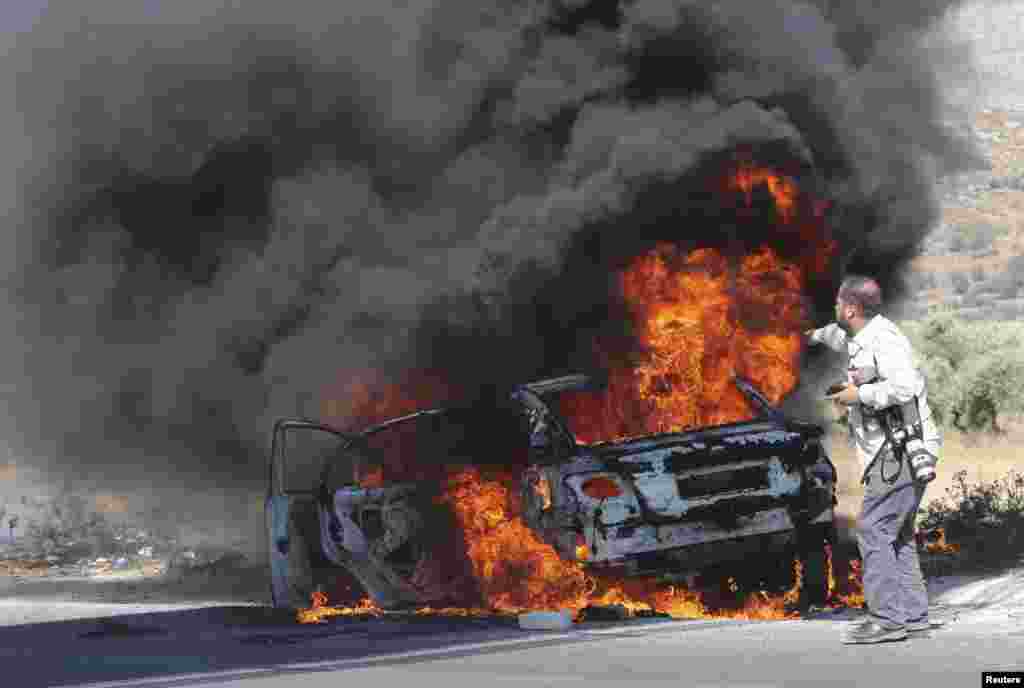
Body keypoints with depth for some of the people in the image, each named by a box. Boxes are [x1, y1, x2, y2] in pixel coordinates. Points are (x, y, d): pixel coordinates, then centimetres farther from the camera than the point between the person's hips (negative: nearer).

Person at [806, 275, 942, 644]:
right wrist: (818, 334, 60)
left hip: (901, 451, -11)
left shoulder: (883, 338, -14)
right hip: (896, 452, 11)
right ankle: (913, 613, 13)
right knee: (897, 534, 12)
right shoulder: (864, 337, 17)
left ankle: (886, 617, -15)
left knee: (874, 530, -13)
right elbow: (845, 338, 42)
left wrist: (859, 395, -17)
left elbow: (906, 386, -27)